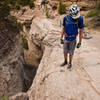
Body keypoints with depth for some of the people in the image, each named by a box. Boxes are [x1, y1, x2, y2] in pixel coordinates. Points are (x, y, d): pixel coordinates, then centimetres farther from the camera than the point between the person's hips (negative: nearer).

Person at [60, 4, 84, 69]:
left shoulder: (80, 19, -21)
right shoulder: (65, 18, -13)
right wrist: (61, 38, 1)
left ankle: (70, 63, 35)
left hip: (73, 40, -2)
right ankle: (65, 62, 40)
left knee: (71, 53, 12)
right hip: (66, 39, 3)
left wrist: (80, 42, -12)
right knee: (65, 52, 16)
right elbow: (63, 28, -1)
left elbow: (81, 31, -14)